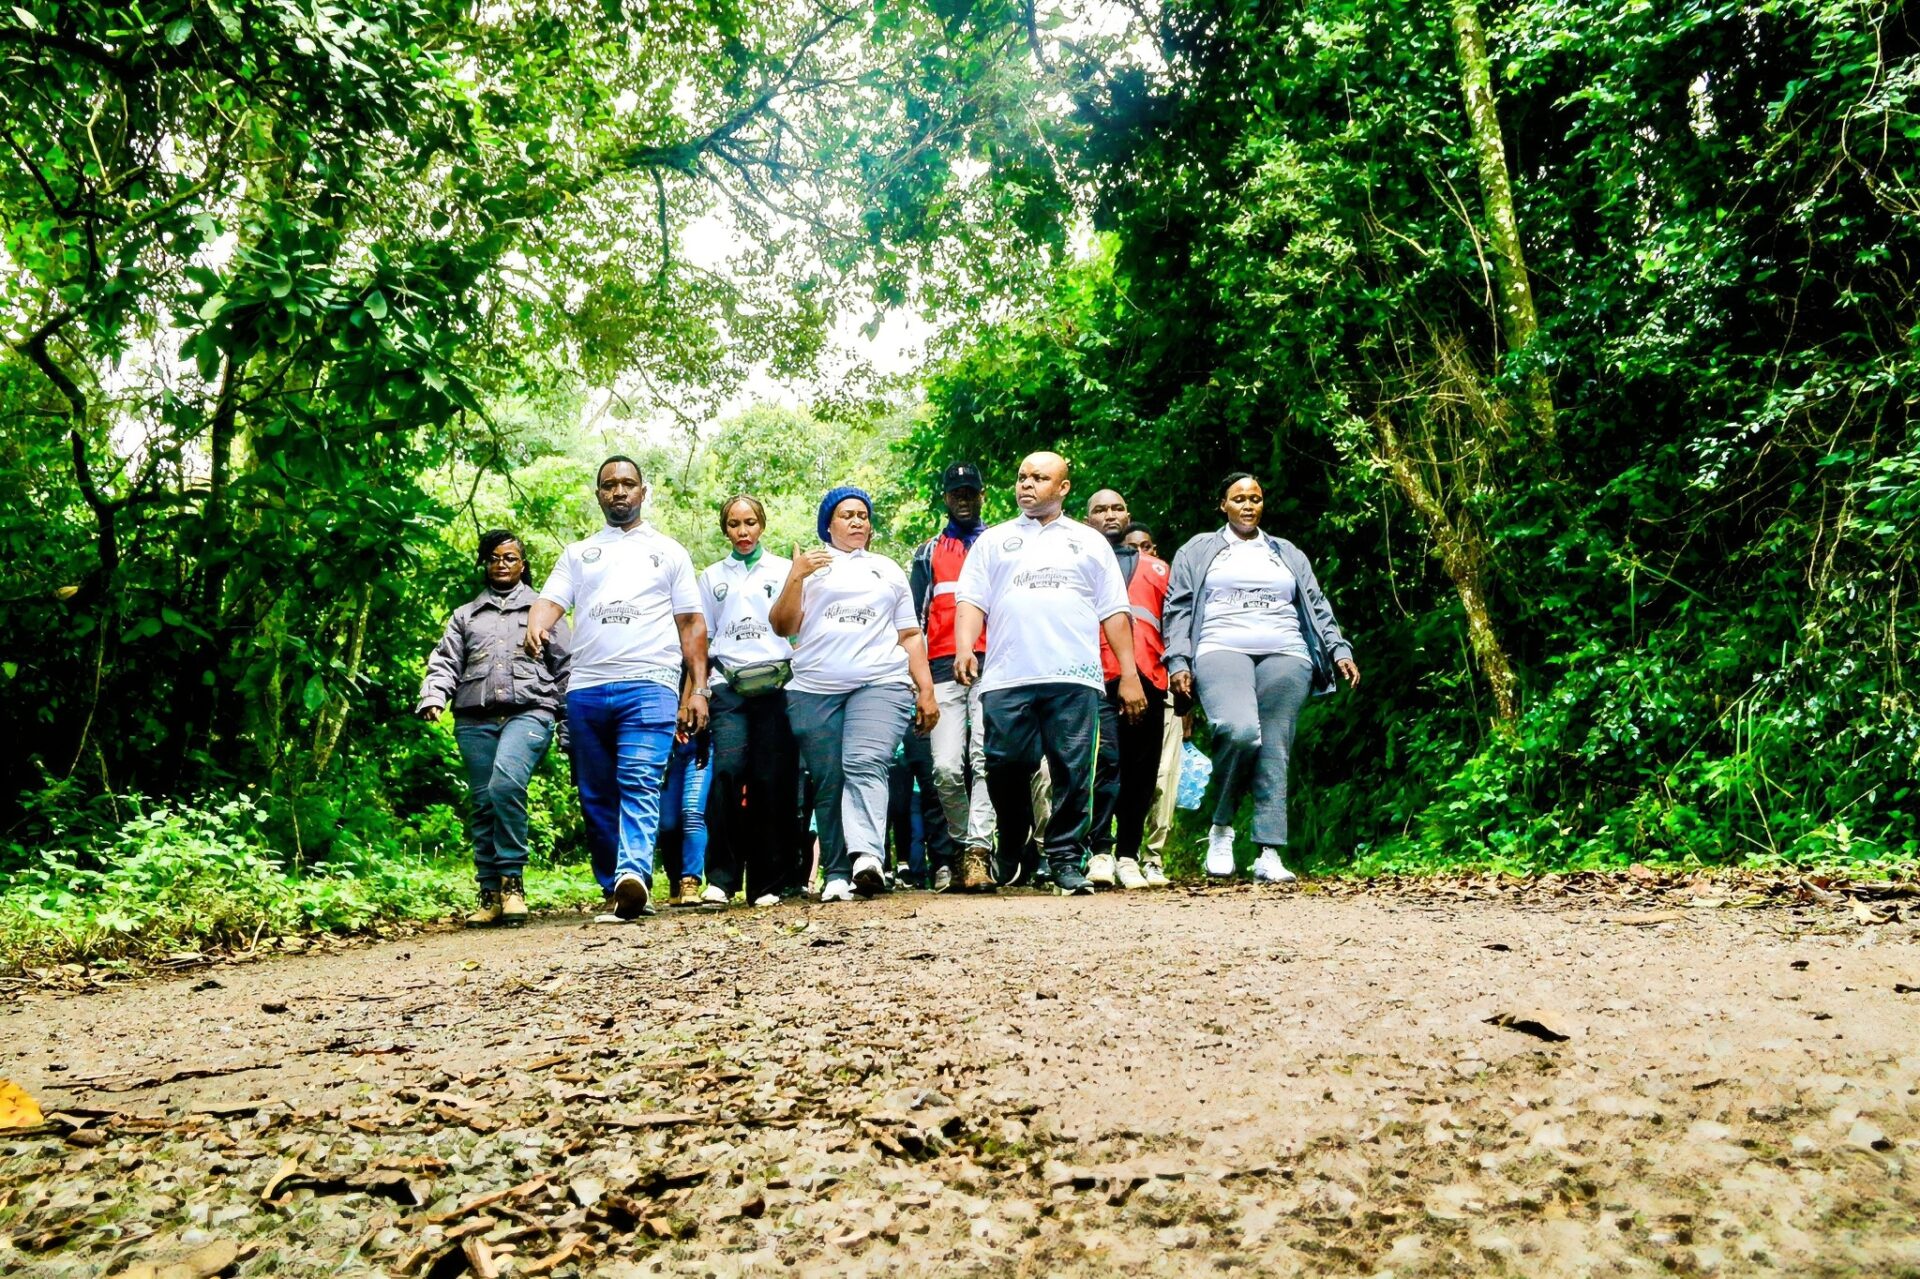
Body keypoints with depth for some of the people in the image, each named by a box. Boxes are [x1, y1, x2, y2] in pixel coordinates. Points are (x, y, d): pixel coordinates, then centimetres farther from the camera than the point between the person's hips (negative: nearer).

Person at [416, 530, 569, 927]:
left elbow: (565, 668, 14)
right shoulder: (465, 615, 24)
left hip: (528, 712, -3)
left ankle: (512, 882, -20)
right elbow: (445, 663, 14)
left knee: (505, 784, -27)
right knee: (481, 804, 0)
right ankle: (490, 895, 6)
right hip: (475, 719, 4)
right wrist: (432, 697, -9)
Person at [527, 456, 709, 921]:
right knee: (596, 797, 5)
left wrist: (698, 689, 2)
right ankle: (614, 890, 13)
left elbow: (692, 624, 13)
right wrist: (536, 627, -19)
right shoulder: (577, 553, 22)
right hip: (585, 688, 3)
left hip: (650, 686, -3)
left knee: (640, 783, -20)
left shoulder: (669, 551, 17)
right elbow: (551, 599, 6)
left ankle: (634, 875, -34)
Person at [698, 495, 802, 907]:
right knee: (728, 769, -18)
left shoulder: (784, 569, 14)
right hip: (728, 685, 1)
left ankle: (770, 882, 2)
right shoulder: (713, 577, 18)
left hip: (776, 683, 0)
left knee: (773, 779, -5)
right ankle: (721, 877, -13)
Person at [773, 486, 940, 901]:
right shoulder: (810, 566, 18)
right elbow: (783, 627, 9)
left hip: (882, 684, -1)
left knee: (865, 765, -22)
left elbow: (910, 634, 21)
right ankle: (837, 875, 0)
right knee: (827, 784, -4)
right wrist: (795, 578, -6)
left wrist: (926, 690, 11)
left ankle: (867, 855, -37)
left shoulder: (889, 569, 24)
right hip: (814, 690, 1)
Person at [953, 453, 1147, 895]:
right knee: (1006, 769, -2)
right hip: (1007, 678, 0)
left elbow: (1114, 612, 14)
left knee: (1073, 772, -4)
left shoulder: (1090, 542, 19)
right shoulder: (993, 540, 20)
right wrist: (964, 648, -9)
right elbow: (972, 601, 10)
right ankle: (1011, 851, 18)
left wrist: (1130, 675, 6)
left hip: (1074, 678, 0)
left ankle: (1066, 860, 4)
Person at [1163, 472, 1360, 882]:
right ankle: (1221, 827, -10)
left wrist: (1339, 650, 6)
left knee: (1275, 752, -6)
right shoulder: (1199, 550, 18)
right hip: (1222, 652, -3)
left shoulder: (1288, 554, 25)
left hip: (1285, 658, 3)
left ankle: (1270, 855, -5)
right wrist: (1178, 661, -1)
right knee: (1240, 732, -29)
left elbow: (1317, 607, 21)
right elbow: (1178, 609, 11)